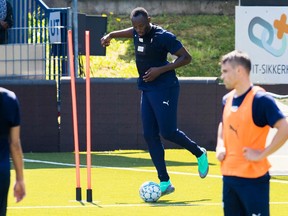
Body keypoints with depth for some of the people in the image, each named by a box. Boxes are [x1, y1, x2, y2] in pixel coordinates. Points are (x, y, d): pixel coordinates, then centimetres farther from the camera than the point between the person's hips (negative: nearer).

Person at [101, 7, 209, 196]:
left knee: (168, 131, -14)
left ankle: (199, 153, 14)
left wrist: (160, 69, -21)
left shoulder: (163, 37, -16)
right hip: (147, 89, 8)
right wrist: (111, 35, 19)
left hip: (164, 88, -8)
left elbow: (186, 57, -14)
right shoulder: (137, 33, 6)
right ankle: (165, 183, 3)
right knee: (150, 136, 1)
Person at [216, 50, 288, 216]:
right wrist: (220, 146, 11)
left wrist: (262, 154, -19)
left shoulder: (260, 99, -14)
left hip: (253, 177, -8)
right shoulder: (228, 99, 10)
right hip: (229, 175, 8)